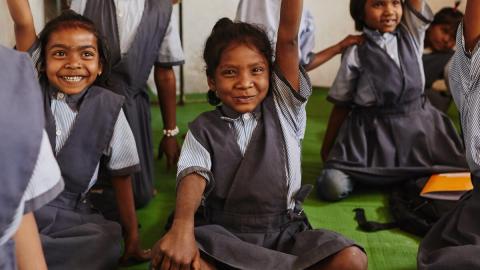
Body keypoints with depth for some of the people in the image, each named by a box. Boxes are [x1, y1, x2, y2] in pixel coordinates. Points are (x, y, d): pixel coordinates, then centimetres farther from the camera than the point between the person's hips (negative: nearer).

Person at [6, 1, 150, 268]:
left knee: (108, 244, -27)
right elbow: (23, 23, -12)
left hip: (69, 214, 3)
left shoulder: (108, 108, -2)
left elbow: (121, 177, 2)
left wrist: (132, 238, 2)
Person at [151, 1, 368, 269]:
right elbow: (193, 176, -15)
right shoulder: (203, 129, 5)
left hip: (284, 234, 1)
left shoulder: (284, 109, 6)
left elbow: (288, 39, -6)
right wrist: (182, 226, -35)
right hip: (222, 235, 0)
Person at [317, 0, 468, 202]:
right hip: (370, 132, -3)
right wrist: (327, 148, 5)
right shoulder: (356, 53, -7)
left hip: (415, 123, 3)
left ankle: (404, 173, 21)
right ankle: (361, 175, 12)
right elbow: (341, 104, -1)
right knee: (332, 188, -19)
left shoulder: (412, 32, 2)